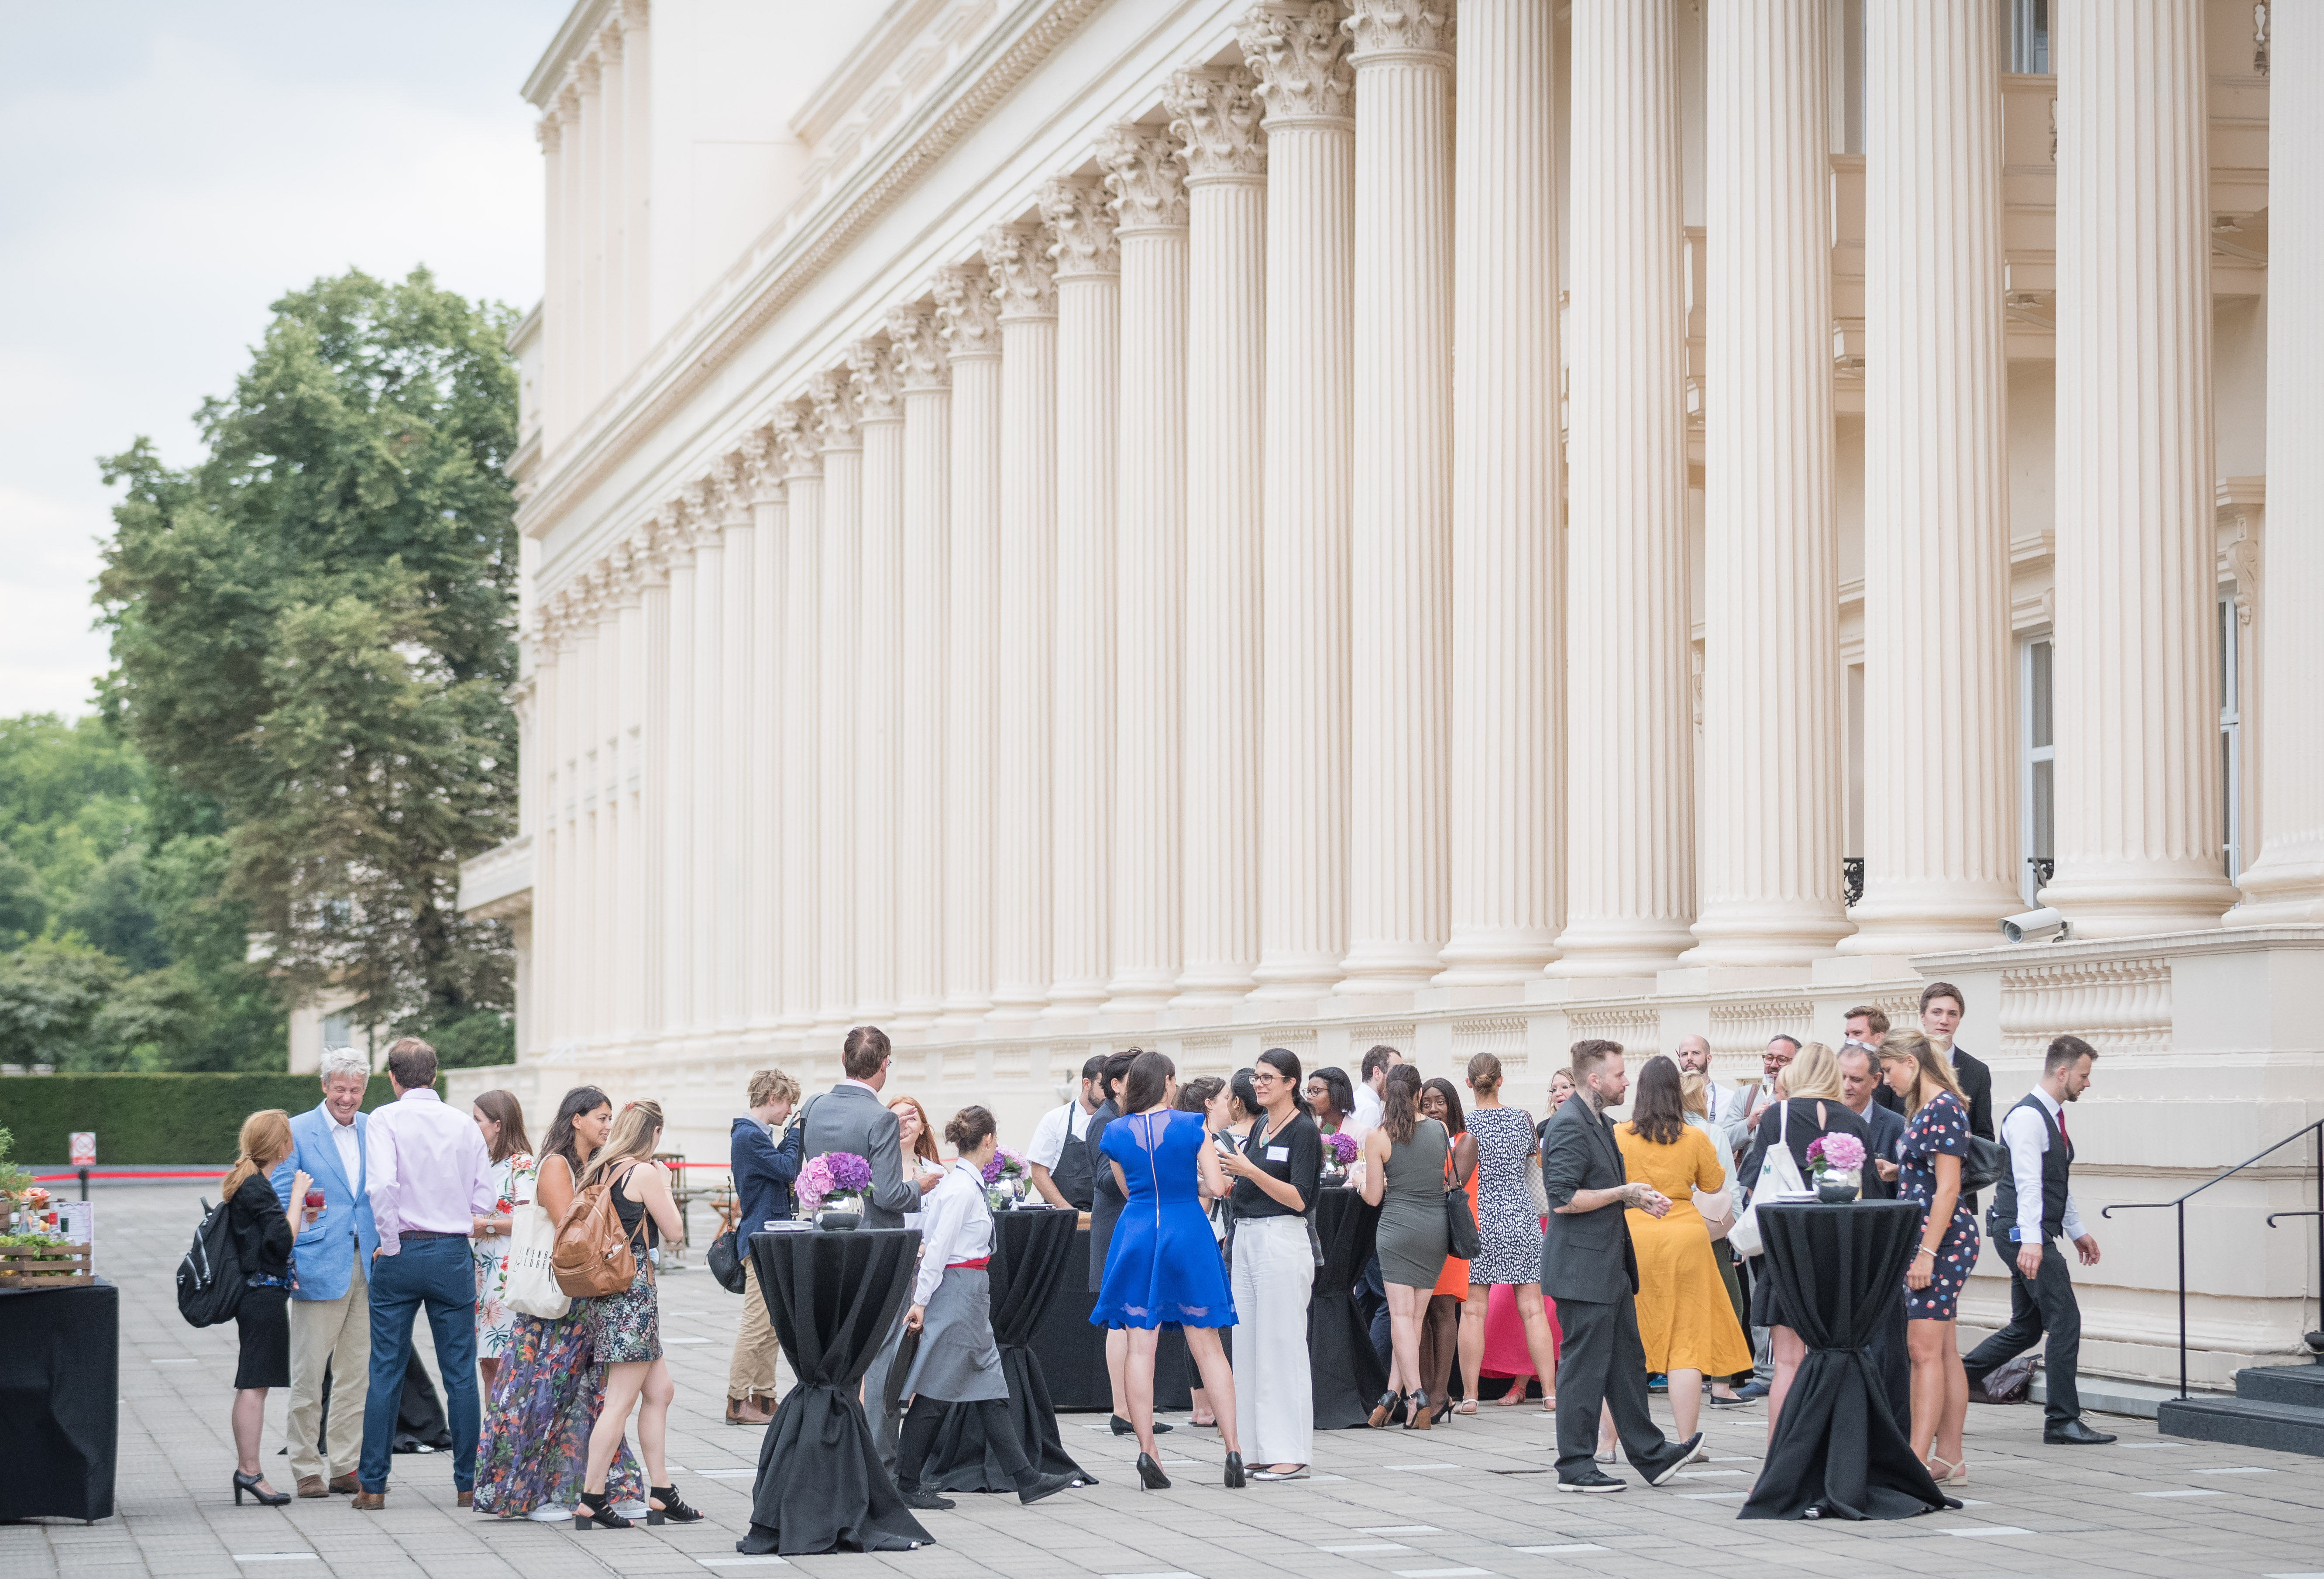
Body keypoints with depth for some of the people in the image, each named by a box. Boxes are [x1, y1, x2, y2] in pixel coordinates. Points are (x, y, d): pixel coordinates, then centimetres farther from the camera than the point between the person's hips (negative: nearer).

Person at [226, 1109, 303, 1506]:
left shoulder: (246, 1183, 15)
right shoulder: (256, 1187, -16)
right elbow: (283, 1239, -21)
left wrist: (300, 1218, 17)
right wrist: (297, 1198, -12)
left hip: (254, 1292, 10)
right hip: (265, 1293, -10)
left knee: (252, 1384, 12)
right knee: (255, 1384, -7)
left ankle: (246, 1469, 16)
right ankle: (250, 1470, -5)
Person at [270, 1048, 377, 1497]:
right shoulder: (296, 1133, -1)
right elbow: (278, 1204, -3)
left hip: (367, 1266, 4)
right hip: (319, 1268, -4)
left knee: (356, 1375, 7)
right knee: (308, 1375, -2)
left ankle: (346, 1467, 14)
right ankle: (306, 1470, 6)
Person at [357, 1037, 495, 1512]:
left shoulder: (386, 1120, -5)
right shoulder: (465, 1125, 5)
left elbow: (383, 1184, -19)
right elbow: (486, 1199, 3)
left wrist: (392, 1242, -9)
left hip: (402, 1254, -2)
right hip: (454, 1256, 2)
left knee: (386, 1372, 5)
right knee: (461, 1374, 6)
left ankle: (374, 1485, 7)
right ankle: (467, 1484, 8)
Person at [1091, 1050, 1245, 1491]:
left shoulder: (1116, 1133, 3)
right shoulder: (1192, 1127, -5)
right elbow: (1218, 1187, -7)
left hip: (1136, 1236, 2)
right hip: (1187, 1236, -1)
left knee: (1141, 1347, 3)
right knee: (1207, 1346, 4)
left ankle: (1147, 1450, -2)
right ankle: (1233, 1447, 1)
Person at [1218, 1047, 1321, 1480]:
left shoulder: (1304, 1131, -9)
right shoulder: (1259, 1126, 15)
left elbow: (1299, 1198, -16)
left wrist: (1250, 1171, -22)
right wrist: (1228, 1172, 5)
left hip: (1281, 1241, -9)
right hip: (1245, 1239, 9)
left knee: (1282, 1345, -6)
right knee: (1248, 1346, 8)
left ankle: (1291, 1455, -3)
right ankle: (1263, 1449, 13)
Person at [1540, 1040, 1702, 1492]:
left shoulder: (1600, 1123, 16)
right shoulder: (1569, 1125, -17)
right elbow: (1564, 1199, -24)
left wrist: (1637, 1198, 11)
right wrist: (1624, 1194, -17)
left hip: (1609, 1267, 11)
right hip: (1583, 1268, -11)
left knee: (1627, 1362, 15)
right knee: (1585, 1367, -4)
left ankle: (1651, 1455, 21)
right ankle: (1576, 1468, 4)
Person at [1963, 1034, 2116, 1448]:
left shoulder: (2052, 1116, 18)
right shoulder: (2028, 1117, -14)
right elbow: (2028, 1183, -24)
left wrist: (2077, 1231, 29)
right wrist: (2031, 1240, -32)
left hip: (2035, 1235, 10)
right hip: (2025, 1233, -10)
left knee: (2026, 1328, 12)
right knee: (2065, 1321, -10)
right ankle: (2063, 1422, -6)